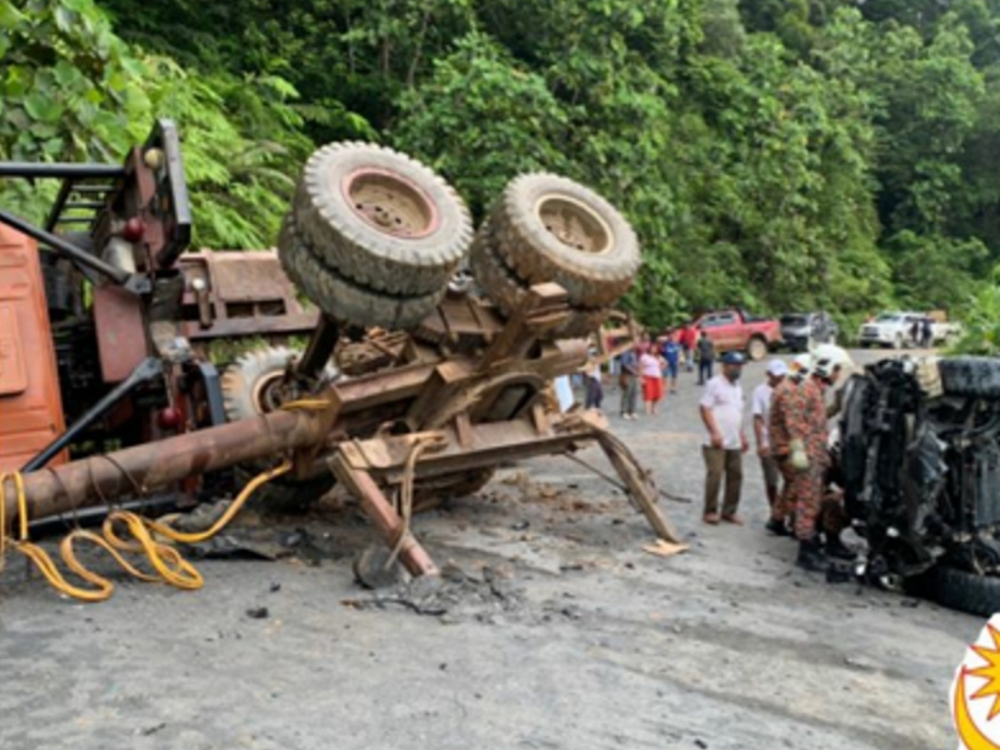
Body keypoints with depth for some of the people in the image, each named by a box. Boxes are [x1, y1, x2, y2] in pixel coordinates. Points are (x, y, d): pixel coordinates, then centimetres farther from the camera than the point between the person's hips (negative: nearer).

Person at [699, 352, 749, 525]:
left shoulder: (738, 386, 18)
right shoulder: (715, 384, -5)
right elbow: (705, 409, -11)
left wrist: (743, 435, 21)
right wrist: (714, 433, -18)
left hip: (735, 443, 7)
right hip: (717, 442, -7)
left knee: (736, 476, 6)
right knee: (715, 475, -9)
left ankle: (729, 511, 16)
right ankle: (710, 511, 2)